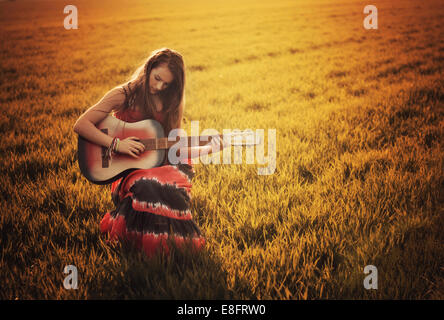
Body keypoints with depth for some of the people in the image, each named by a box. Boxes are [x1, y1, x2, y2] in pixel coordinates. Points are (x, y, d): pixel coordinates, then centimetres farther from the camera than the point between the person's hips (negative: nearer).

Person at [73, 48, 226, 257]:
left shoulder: (170, 103, 12)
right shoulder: (124, 95, -2)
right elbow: (81, 125, -8)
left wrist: (208, 149, -2)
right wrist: (116, 144, -18)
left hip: (160, 164, 3)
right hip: (126, 169, -3)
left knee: (174, 184, -33)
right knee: (147, 186, -37)